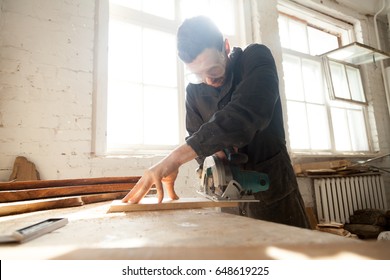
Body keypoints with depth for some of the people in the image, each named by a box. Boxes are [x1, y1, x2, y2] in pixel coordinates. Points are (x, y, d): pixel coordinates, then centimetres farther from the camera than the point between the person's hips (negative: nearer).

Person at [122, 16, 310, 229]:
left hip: (273, 183, -3)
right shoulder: (194, 90, 0)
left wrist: (176, 158, -39)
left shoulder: (256, 59, -14)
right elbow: (196, 138, 1)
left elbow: (243, 116, -32)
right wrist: (213, 150, -24)